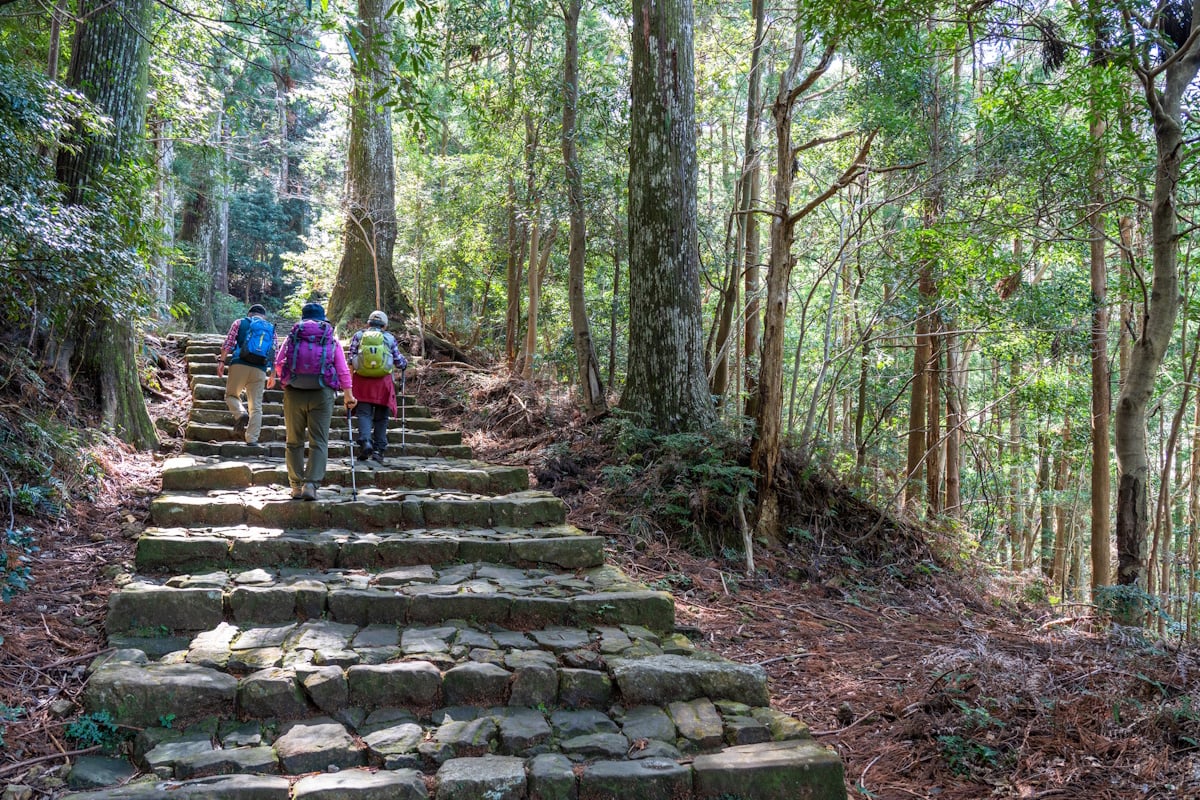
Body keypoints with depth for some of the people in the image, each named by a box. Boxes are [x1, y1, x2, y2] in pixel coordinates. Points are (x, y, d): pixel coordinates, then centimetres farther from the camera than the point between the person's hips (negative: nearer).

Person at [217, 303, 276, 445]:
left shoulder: (240, 323, 12)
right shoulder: (271, 329, 18)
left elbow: (228, 343, 0)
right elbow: (274, 355, 16)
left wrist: (221, 361, 3)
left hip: (239, 365, -1)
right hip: (259, 370, 2)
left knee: (231, 394, 16)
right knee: (256, 406, 5)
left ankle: (240, 414, -13)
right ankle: (252, 439, 1)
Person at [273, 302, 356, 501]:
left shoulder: (293, 336, 9)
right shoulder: (332, 339, 9)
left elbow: (278, 364, 4)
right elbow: (343, 370, 2)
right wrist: (349, 395, 5)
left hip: (294, 393, 1)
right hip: (322, 394, -1)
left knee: (294, 442, 10)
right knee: (319, 442, 1)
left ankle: (296, 485, 11)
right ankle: (311, 484, -13)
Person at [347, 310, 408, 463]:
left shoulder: (358, 336, 8)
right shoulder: (389, 338, 8)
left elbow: (350, 358, 2)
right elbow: (399, 362, 8)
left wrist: (349, 374, 18)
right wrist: (404, 364, 30)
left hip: (362, 380, 0)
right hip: (384, 381, 0)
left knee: (364, 413, 2)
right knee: (381, 417, 8)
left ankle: (365, 441, -20)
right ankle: (379, 449, 6)